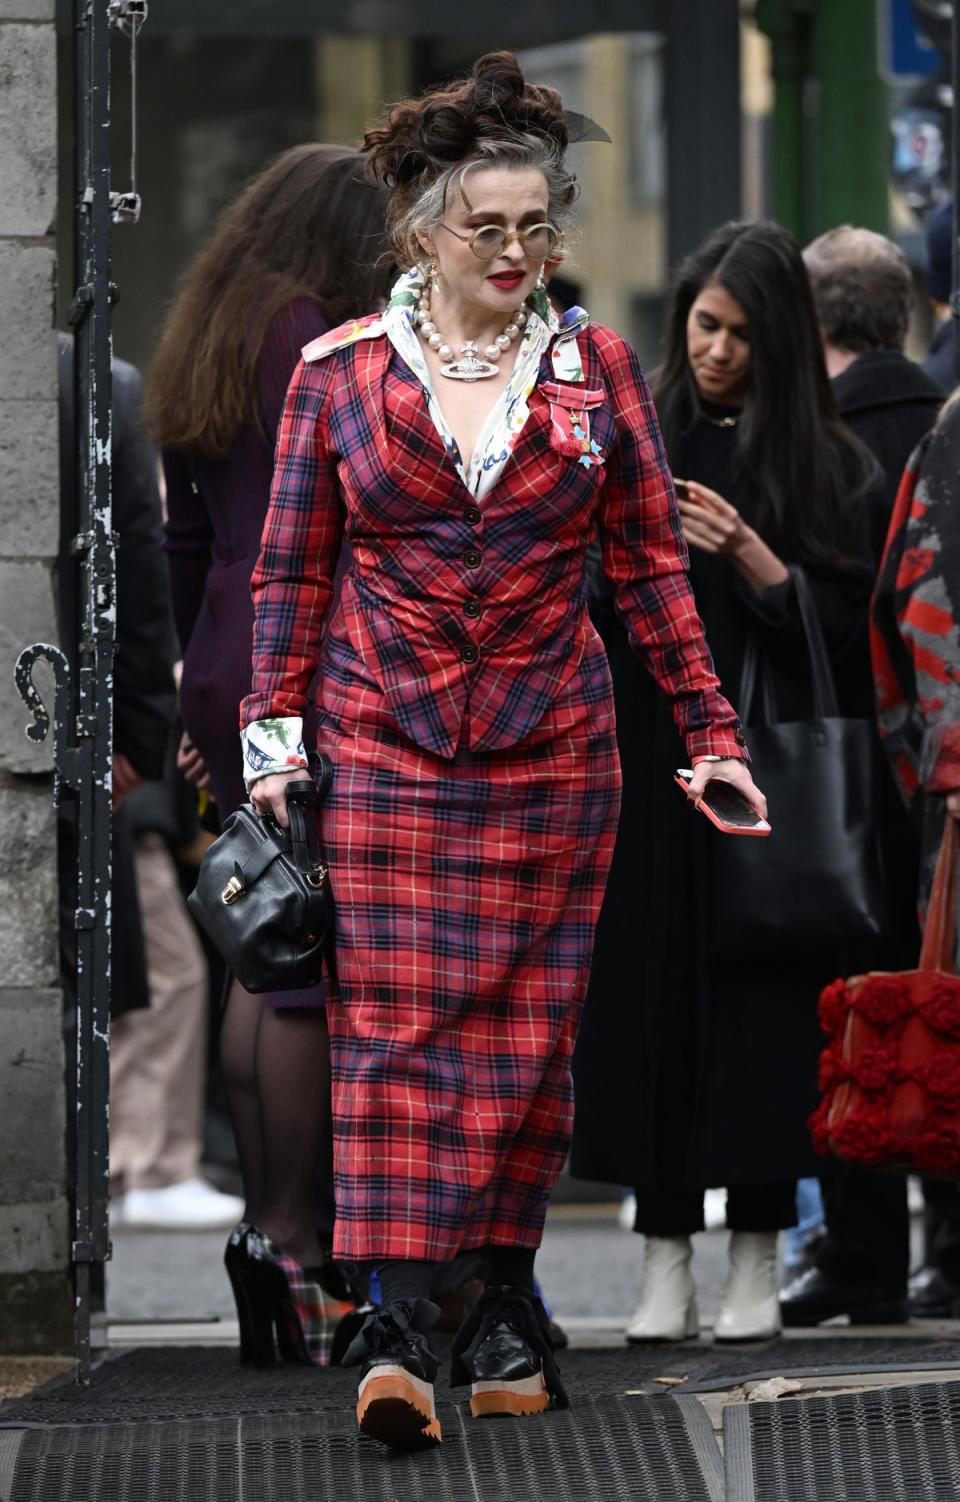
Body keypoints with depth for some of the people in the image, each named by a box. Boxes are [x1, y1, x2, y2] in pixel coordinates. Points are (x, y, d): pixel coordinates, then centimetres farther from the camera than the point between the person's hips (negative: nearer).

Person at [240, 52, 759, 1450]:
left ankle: (506, 1300, 13)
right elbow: (292, 571, 5)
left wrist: (711, 733, 5)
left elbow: (651, 567, 8)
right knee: (393, 1021, -9)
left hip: (553, 746, 1)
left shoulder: (597, 367, 4)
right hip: (386, 743, -1)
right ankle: (399, 1322, -16)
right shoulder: (341, 371, 1)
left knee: (529, 1027, 4)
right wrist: (271, 739, -2)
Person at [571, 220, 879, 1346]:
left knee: (762, 996, -2)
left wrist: (749, 555, -14)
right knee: (655, 993, -3)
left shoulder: (823, 460, 5)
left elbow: (841, 626, 0)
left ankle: (756, 1255, 4)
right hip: (650, 762, 1)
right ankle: (664, 1255, -1)